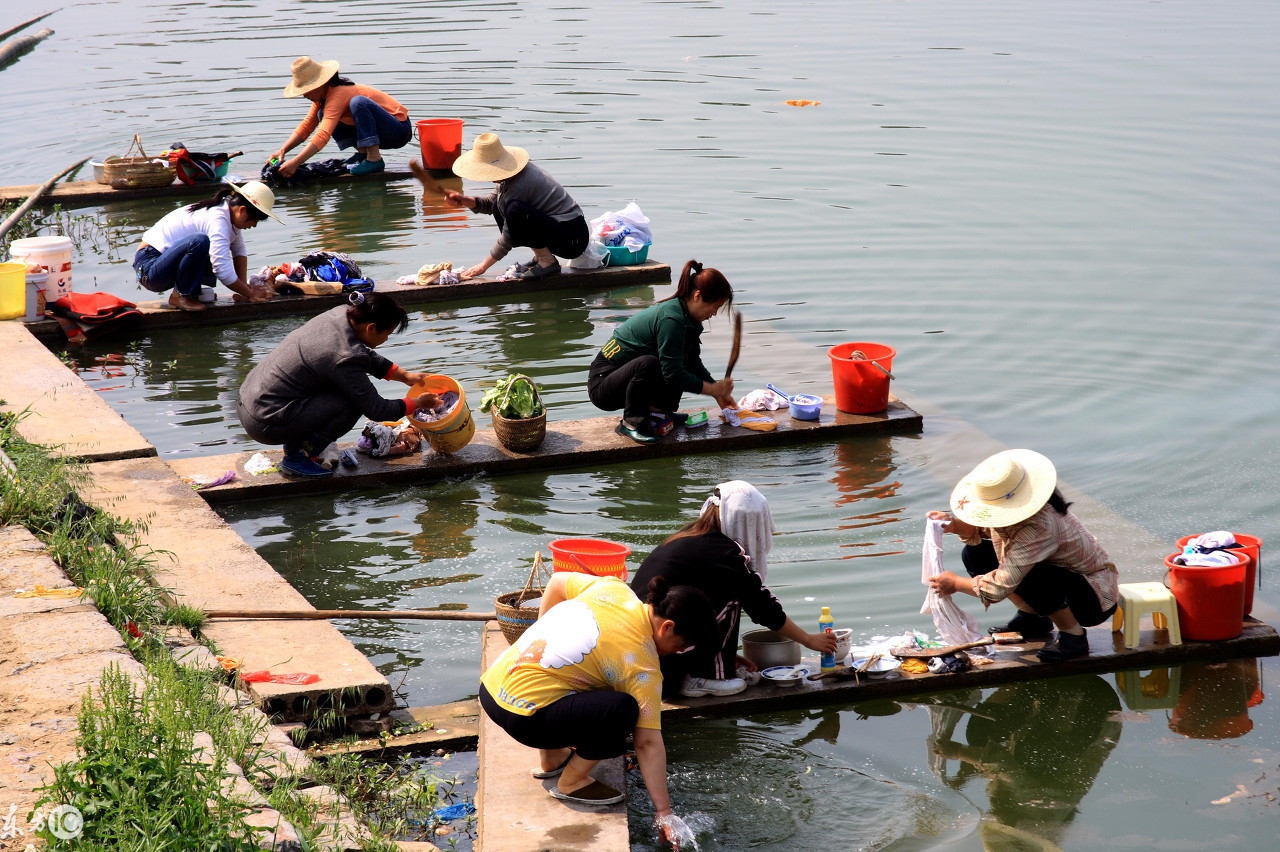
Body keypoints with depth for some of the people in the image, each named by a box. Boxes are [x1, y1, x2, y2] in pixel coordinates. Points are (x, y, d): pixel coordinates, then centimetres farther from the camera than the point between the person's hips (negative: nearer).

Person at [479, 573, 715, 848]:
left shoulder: (613, 589, 5)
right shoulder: (642, 666, -12)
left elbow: (557, 582, 21)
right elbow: (649, 743, -12)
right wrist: (663, 812, -9)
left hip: (491, 686, 9)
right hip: (522, 716, -9)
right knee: (621, 709, -20)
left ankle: (551, 758, 31)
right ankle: (571, 782, -1)